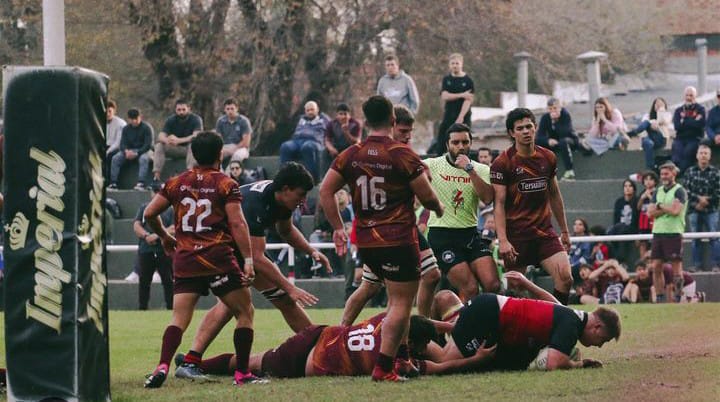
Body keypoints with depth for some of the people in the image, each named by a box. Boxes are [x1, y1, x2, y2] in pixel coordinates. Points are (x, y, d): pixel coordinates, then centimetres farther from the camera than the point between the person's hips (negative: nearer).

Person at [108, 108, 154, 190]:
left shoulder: (146, 128, -6)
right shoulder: (126, 128, 8)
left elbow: (148, 144, -13)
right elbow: (122, 143, 3)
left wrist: (136, 153, -26)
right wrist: (126, 151, -22)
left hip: (143, 150, -4)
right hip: (129, 150, 4)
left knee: (144, 158, -38)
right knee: (115, 158, -20)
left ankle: (141, 183, -46)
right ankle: (113, 183, -23)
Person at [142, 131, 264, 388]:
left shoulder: (177, 183, 10)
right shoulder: (226, 184, -1)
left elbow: (149, 214, 10)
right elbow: (238, 224, -9)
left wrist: (164, 237, 28)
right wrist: (248, 260, -10)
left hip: (185, 261, 4)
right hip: (219, 260, -3)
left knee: (179, 319, 2)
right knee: (245, 313, 9)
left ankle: (162, 367, -19)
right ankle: (242, 374, 5)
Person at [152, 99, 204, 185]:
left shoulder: (196, 119, -13)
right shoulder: (171, 120, -3)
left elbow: (197, 136, -30)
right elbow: (161, 136, -14)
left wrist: (179, 140, -44)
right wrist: (167, 140, -41)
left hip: (190, 149, -3)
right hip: (175, 149, 3)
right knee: (159, 145, -21)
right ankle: (156, 176, -30)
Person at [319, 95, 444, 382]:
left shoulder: (351, 155, 5)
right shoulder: (402, 155, -10)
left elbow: (325, 191, 3)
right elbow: (427, 197, -6)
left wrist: (338, 228, 10)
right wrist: (438, 207, 16)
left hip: (365, 241, 6)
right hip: (398, 240, -6)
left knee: (398, 296, 23)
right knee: (401, 303, -3)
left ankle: (400, 354, 20)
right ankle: (383, 367, -10)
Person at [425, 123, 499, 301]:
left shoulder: (481, 170, 5)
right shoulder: (433, 165, 0)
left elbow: (487, 198, -12)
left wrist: (469, 169, -18)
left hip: (470, 233, 3)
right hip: (442, 235, -3)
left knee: (493, 285, -10)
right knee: (470, 289, -13)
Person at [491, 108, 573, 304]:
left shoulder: (548, 158, 8)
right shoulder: (502, 163, -7)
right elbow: (499, 204, -10)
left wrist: (564, 230, 21)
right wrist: (503, 240, -19)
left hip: (545, 232, 4)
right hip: (516, 235, -4)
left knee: (565, 277, -13)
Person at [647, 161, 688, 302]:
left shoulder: (679, 191, -3)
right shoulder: (658, 191, 17)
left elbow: (675, 210, -16)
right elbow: (650, 212, 6)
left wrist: (660, 206, -2)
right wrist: (667, 209, -7)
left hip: (673, 233, -7)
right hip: (658, 232, 7)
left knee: (676, 267, -4)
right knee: (656, 267, 3)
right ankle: (660, 298, 9)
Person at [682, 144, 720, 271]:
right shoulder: (690, 171, 8)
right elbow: (685, 189, 0)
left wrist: (704, 202, -9)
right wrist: (698, 198, -12)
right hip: (694, 210, 2)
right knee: (696, 239, 4)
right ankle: (697, 265, 8)